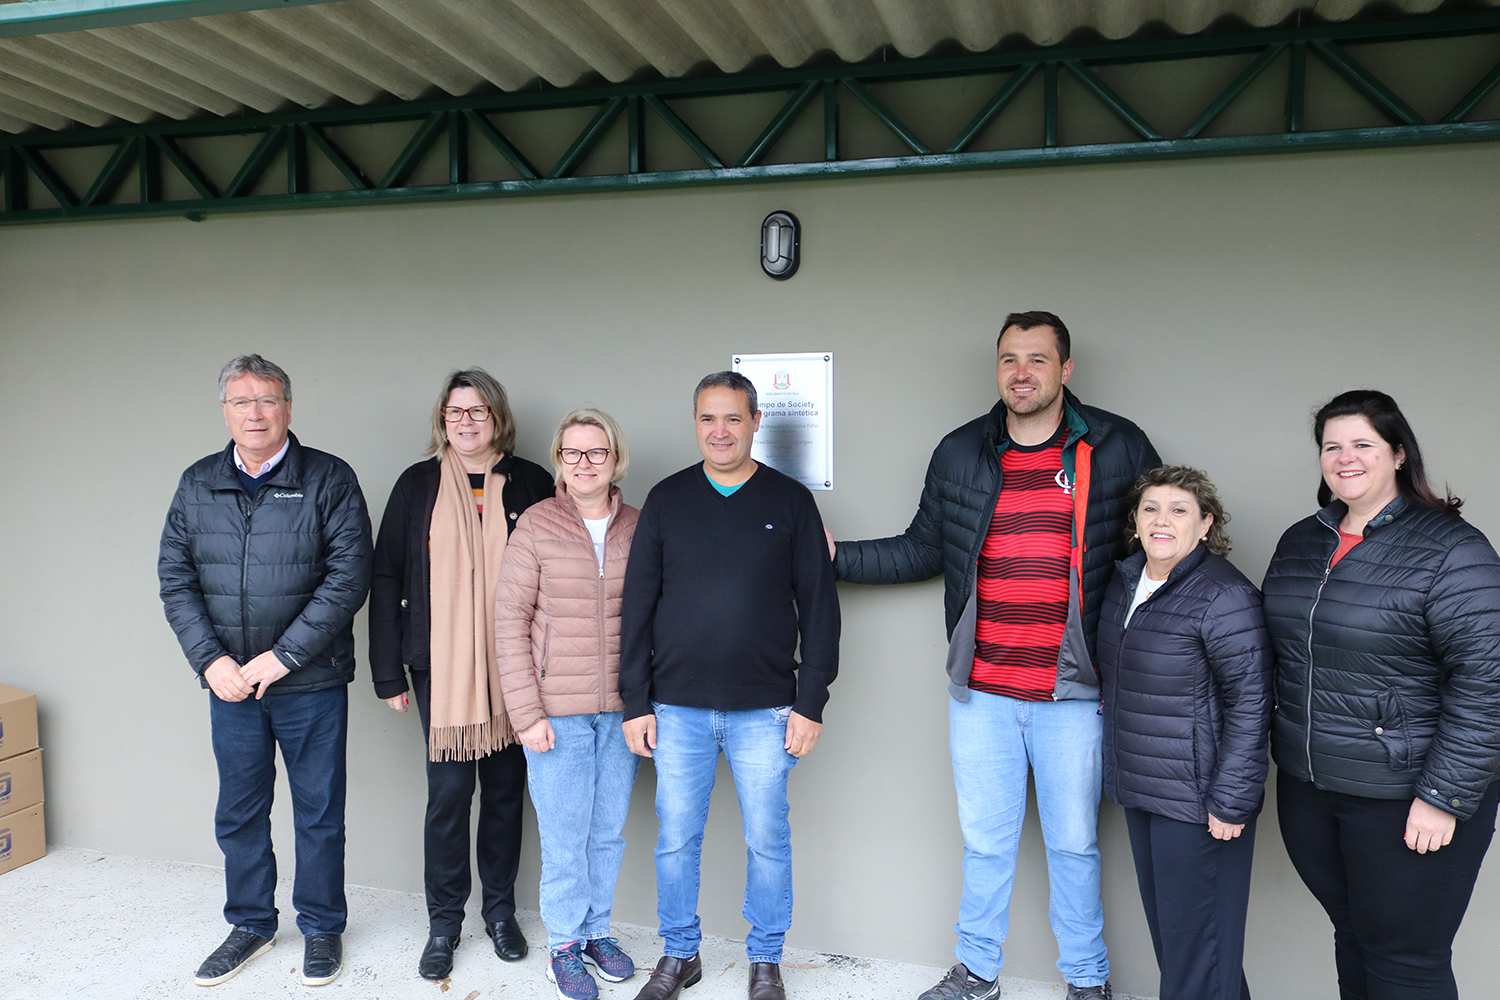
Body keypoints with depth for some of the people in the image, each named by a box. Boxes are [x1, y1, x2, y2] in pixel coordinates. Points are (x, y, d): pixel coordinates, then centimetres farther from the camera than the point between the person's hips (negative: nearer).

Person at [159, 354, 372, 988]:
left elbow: (348, 578, -13)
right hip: (229, 681, 4)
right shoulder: (197, 484, 6)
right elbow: (175, 578, 5)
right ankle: (251, 924, 36)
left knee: (318, 813, 9)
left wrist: (281, 656, -16)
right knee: (238, 812, 16)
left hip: (311, 683, -3)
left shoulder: (330, 480, -7)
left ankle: (321, 927, 28)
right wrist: (211, 659, -8)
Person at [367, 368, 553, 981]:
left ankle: (500, 912, 27)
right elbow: (386, 579, 4)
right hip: (441, 665, 0)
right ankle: (444, 923, 18)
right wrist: (388, 672, -1)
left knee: (505, 787, 9)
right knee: (448, 790, 0)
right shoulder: (418, 485, 4)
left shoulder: (532, 484, 3)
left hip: (512, 667, 1)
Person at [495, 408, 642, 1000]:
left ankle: (596, 929, 33)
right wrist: (526, 712, -10)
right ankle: (564, 944, 25)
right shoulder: (536, 526, -5)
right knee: (564, 836, 6)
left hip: (621, 709, 3)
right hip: (557, 711, -3)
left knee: (610, 832, 14)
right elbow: (510, 621, -6)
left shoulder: (638, 528, 3)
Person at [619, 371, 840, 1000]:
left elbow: (819, 606, 1)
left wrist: (811, 702, -4)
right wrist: (635, 702, 1)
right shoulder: (666, 499, 5)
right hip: (676, 709, 1)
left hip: (765, 711, -1)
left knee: (768, 841, 9)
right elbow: (638, 605, 5)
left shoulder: (790, 500, 1)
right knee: (676, 840, 11)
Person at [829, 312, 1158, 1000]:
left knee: (1073, 844, 11)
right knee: (984, 840, 14)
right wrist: (835, 556, 8)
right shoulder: (959, 453, 6)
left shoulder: (1118, 448, -1)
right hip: (979, 691, 2)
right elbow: (923, 551, 15)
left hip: (1072, 692, -2)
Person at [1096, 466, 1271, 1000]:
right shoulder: (1124, 581, 7)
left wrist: (1231, 801, -19)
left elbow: (1250, 703, -19)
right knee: (1163, 922, 21)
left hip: (1196, 797, -8)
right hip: (1141, 790, 8)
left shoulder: (1224, 597, -19)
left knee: (1196, 935, 2)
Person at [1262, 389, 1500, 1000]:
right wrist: (1282, 754, 15)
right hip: (1306, 788, 6)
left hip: (1403, 799, -6)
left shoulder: (1451, 549, -12)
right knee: (1351, 936, 20)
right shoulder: (1300, 542, 8)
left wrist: (1444, 797, -18)